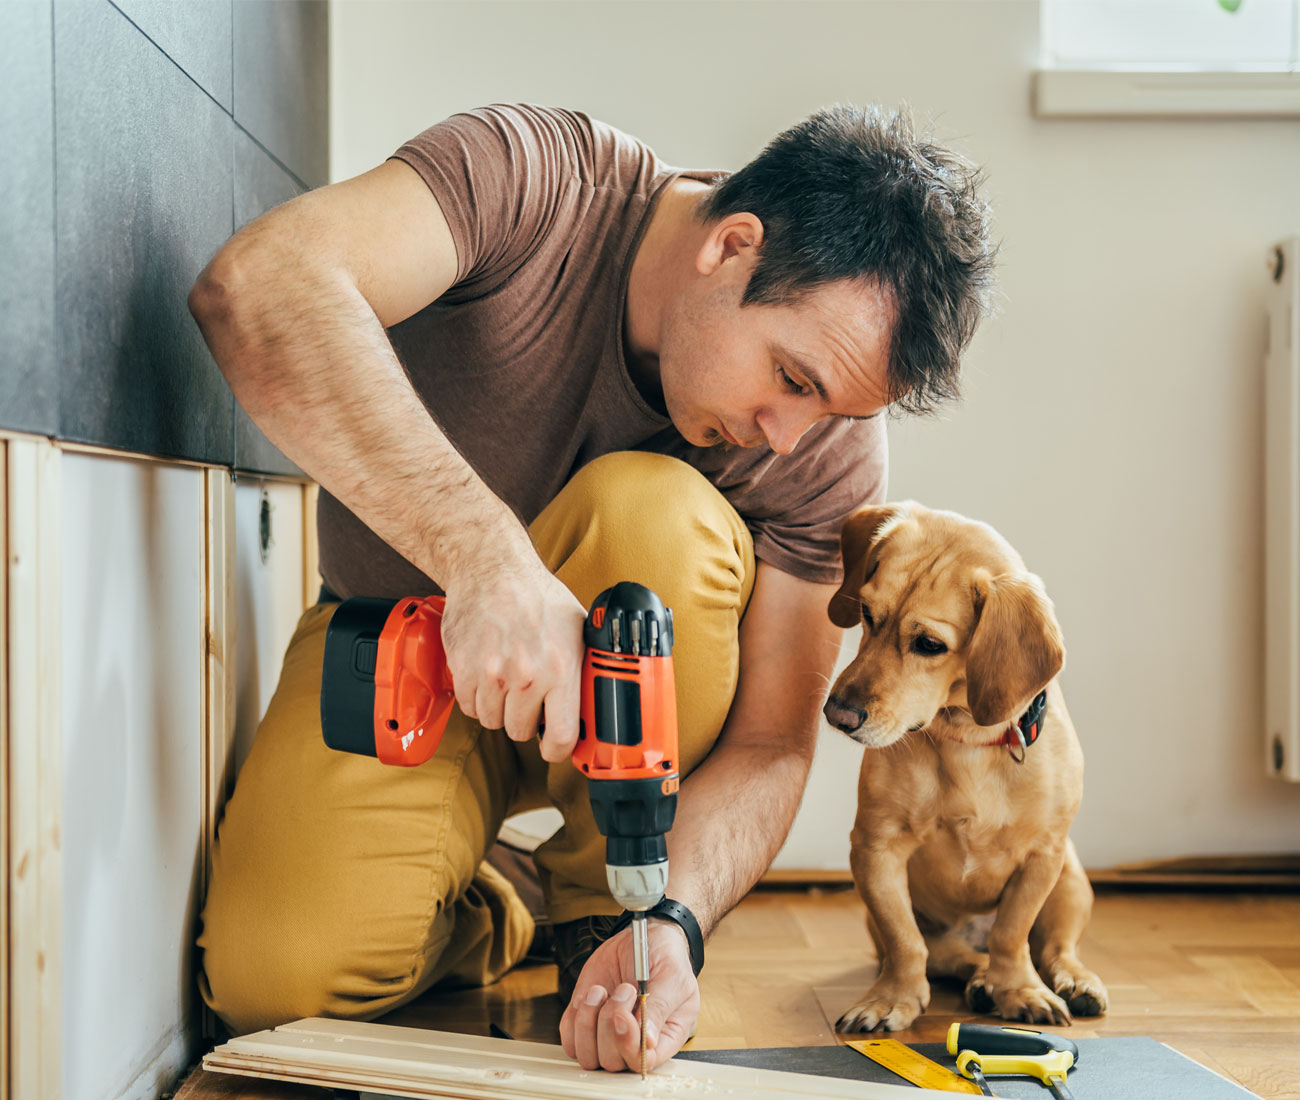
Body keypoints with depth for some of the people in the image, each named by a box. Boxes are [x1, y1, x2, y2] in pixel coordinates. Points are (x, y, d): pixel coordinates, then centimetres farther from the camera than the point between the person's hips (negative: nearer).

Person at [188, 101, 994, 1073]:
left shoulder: (832, 449, -19)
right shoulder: (534, 182, -27)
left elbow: (769, 744, -16)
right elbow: (252, 290, -44)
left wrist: (672, 926, -36)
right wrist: (486, 554, -52)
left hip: (623, 689, 2)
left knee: (651, 513, -33)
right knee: (278, 978, -27)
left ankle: (602, 909, -12)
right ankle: (479, 916, 9)